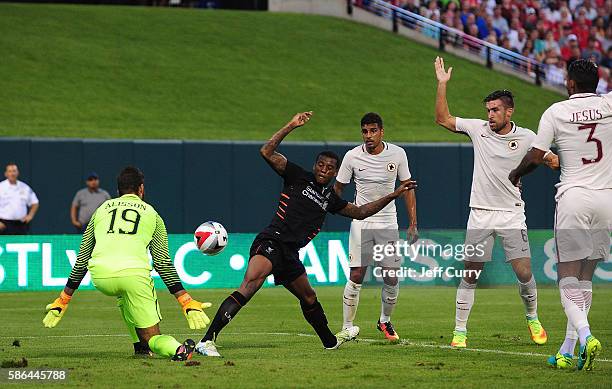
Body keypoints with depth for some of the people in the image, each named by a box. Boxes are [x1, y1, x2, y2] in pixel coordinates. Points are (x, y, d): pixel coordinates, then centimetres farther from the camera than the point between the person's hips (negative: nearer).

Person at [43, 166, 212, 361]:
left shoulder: (102, 209, 27)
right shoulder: (151, 214, 23)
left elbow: (81, 259, 29)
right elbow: (163, 263, 16)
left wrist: (62, 301, 35)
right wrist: (187, 303, 17)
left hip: (100, 276, 2)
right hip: (134, 272, -2)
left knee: (123, 295, 38)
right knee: (152, 337, 11)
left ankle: (140, 345, 26)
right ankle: (177, 349, -20)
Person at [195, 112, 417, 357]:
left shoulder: (329, 198, 21)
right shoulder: (298, 176, 3)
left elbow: (360, 212, 32)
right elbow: (267, 152, -7)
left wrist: (393, 195, 30)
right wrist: (291, 126, -12)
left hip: (289, 254, 8)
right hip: (271, 242, -8)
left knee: (309, 298, 26)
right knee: (250, 285, -30)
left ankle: (331, 341, 51)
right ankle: (207, 340, -41)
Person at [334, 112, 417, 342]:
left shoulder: (397, 154, -3)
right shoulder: (352, 156, -6)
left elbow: (407, 188, 6)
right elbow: (338, 188, 6)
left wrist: (413, 224, 2)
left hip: (388, 223, 1)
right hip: (361, 223, -1)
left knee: (392, 277, -2)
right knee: (357, 275, -10)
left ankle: (385, 321, 22)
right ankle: (347, 328, -1)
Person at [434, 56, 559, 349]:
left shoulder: (526, 138, -2)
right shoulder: (478, 129, 2)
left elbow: (552, 160, 9)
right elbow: (443, 119, 5)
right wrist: (442, 84, -3)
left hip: (512, 214, -1)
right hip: (480, 214, 1)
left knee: (524, 273, -5)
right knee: (470, 274, -1)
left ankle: (533, 319, 21)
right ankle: (460, 331, 6)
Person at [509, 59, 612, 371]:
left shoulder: (556, 112, -3)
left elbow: (535, 157, -2)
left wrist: (516, 174, 16)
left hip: (573, 197, -3)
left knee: (567, 276, -1)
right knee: (585, 276, 10)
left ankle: (584, 334, -25)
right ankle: (568, 351, 11)